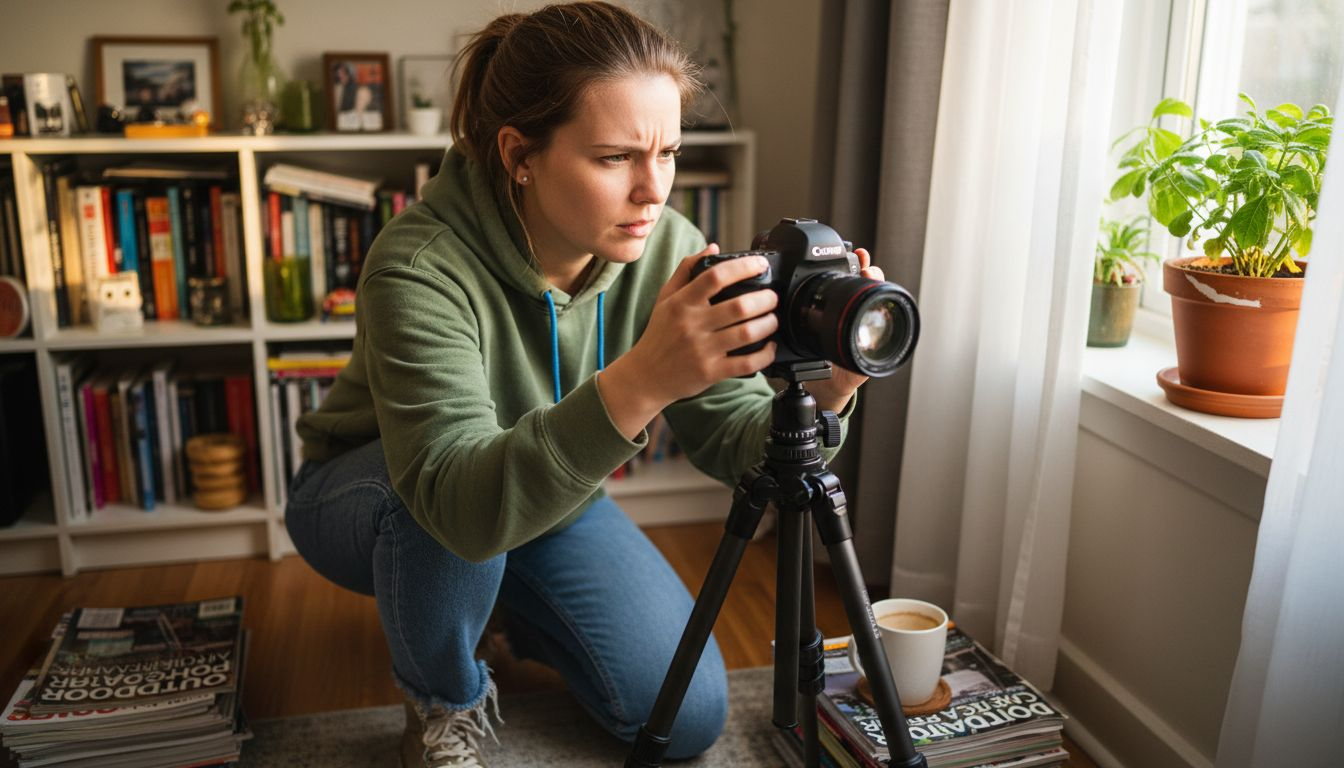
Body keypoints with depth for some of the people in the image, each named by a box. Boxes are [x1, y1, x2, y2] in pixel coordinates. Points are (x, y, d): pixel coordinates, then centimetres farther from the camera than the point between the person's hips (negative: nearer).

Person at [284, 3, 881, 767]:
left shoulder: (668, 250, -20)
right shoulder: (421, 267, -35)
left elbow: (740, 440, -20)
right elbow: (462, 502, -47)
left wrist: (825, 396, -42)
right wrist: (641, 383, -61)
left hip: (550, 497, 4)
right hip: (372, 492, -3)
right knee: (445, 522, -40)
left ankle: (521, 611, 23)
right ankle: (445, 705, -5)